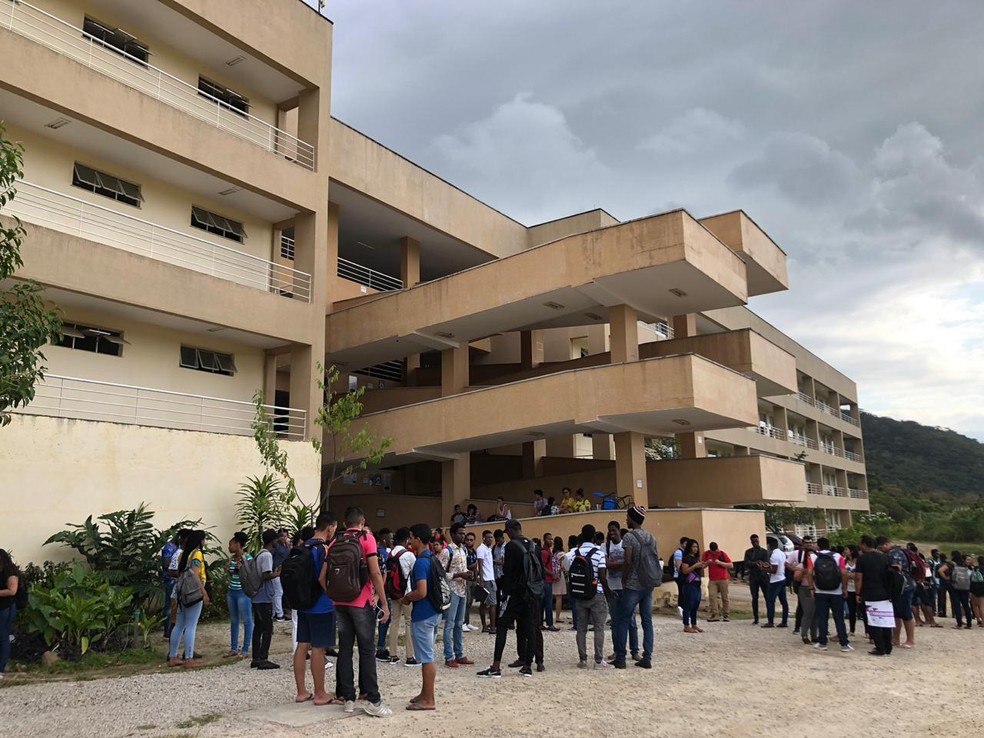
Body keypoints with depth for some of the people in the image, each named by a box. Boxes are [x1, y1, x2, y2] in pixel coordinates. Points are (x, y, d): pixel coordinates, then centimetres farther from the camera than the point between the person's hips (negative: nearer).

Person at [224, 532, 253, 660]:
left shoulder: (248, 558, -12)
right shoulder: (231, 558, 8)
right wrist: (227, 569, 0)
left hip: (243, 592, -7)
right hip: (231, 591, 8)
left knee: (246, 621, 0)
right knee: (233, 621, 13)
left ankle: (245, 650, 5)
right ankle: (233, 649, 22)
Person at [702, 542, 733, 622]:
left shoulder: (722, 554, -4)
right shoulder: (706, 554, 3)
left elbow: (731, 565, -7)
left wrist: (720, 562, -18)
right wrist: (707, 562, -12)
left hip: (723, 579, -2)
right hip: (712, 580, 2)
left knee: (725, 597, 2)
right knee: (711, 596, -9)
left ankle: (726, 615, 10)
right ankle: (714, 615, -7)